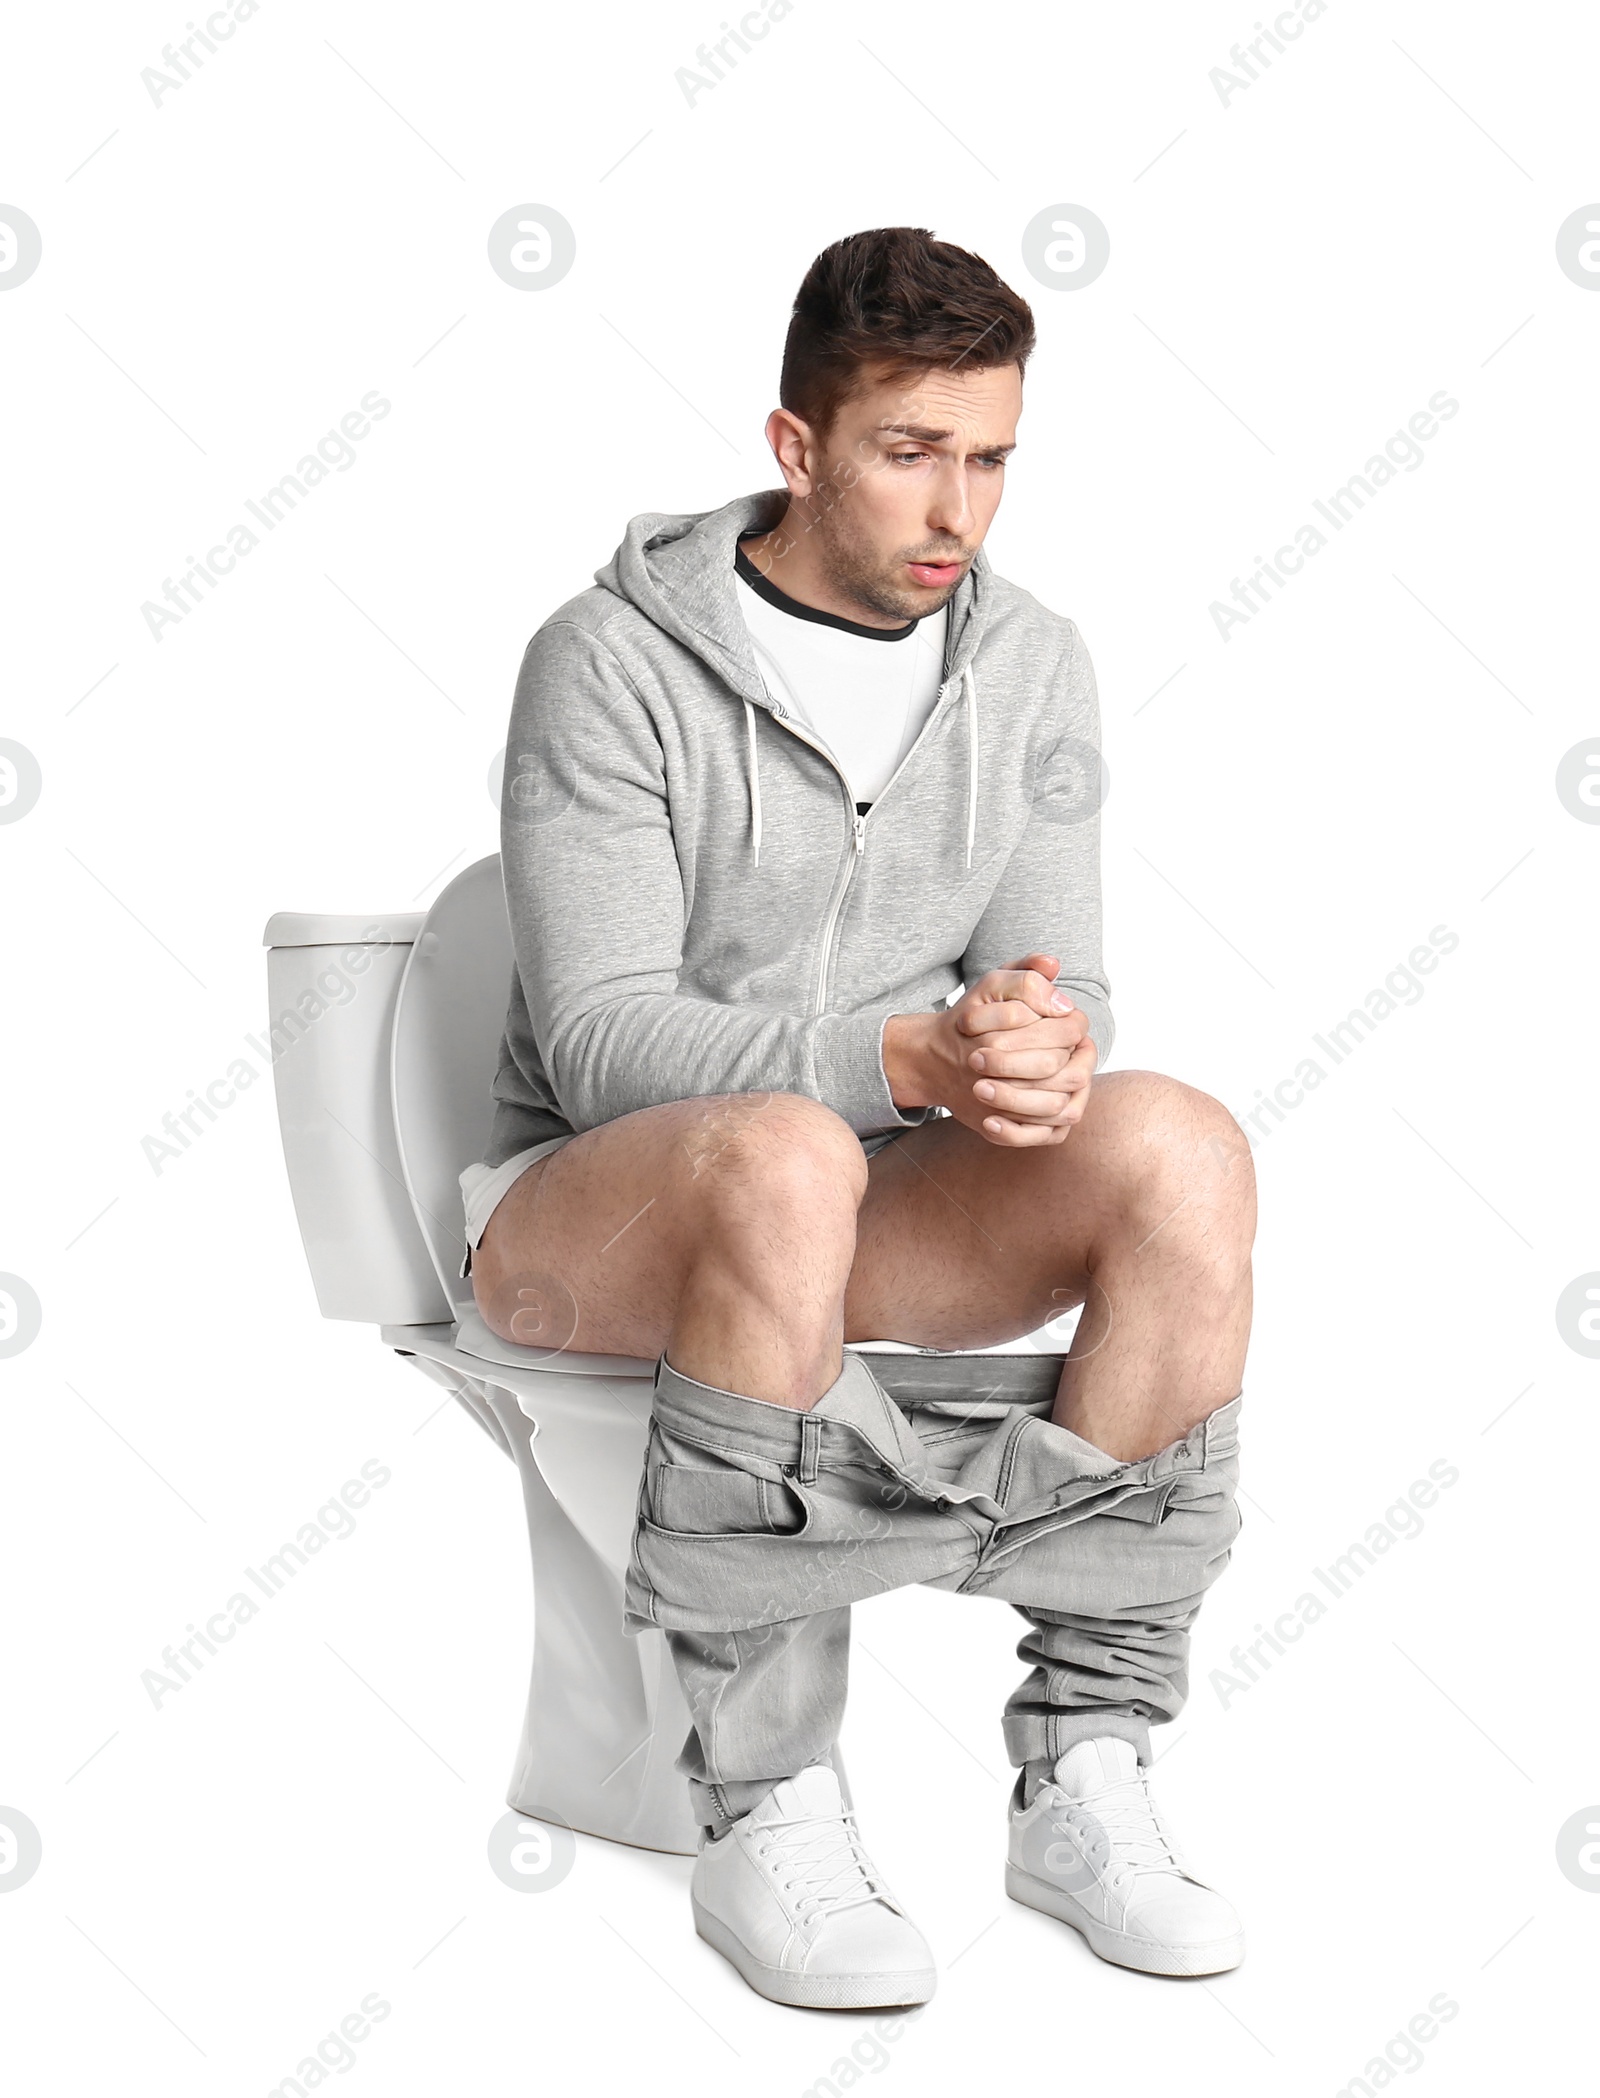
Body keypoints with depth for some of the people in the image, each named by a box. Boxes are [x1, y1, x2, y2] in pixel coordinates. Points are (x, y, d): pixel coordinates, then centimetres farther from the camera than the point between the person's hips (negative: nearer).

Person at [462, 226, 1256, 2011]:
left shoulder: (1028, 667, 5)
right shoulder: (613, 663, -12)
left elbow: (1052, 981, 1)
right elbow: (603, 1042, -19)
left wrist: (1044, 1054, -25)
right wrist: (905, 1056, -33)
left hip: (887, 1210, 5)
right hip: (587, 1210, -4)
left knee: (1182, 1146, -24)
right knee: (785, 1155, -40)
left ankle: (1086, 1772, -19)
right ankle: (765, 1815, -29)